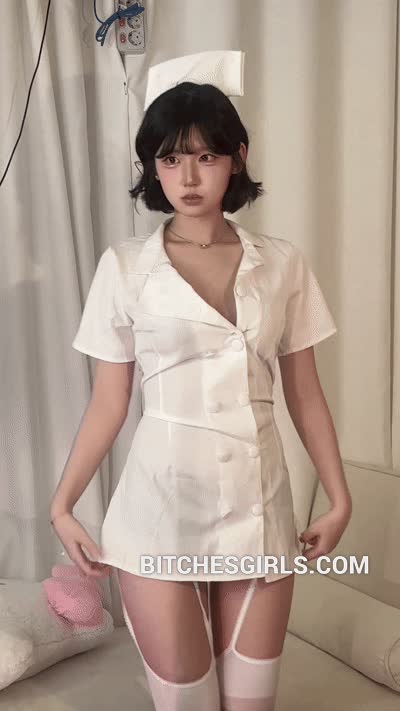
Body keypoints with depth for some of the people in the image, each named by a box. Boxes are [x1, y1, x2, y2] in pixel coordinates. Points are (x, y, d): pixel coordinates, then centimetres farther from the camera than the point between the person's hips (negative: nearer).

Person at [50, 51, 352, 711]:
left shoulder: (283, 264, 2)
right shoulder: (124, 267, -3)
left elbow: (306, 396, 7)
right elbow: (108, 404, 2)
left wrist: (340, 500, 5)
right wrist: (62, 505, 0)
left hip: (258, 504, 2)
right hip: (162, 505, -2)